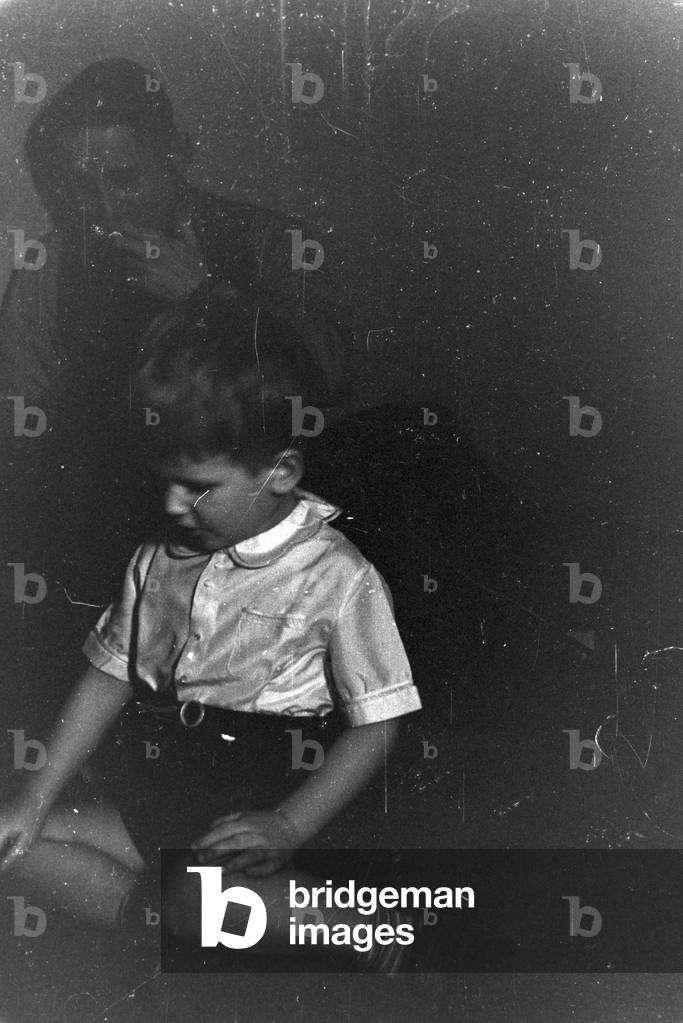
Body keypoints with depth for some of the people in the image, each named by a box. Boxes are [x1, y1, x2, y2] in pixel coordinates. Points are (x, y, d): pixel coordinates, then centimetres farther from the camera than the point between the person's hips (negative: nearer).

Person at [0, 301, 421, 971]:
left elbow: (376, 726, -9)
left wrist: (289, 827, -16)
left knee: (201, 899, -30)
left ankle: (358, 934, -11)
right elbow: (109, 676, 10)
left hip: (259, 790, -5)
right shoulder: (158, 560, 2)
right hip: (155, 781, 6)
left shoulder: (338, 578, -13)